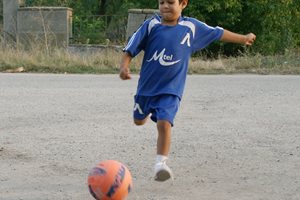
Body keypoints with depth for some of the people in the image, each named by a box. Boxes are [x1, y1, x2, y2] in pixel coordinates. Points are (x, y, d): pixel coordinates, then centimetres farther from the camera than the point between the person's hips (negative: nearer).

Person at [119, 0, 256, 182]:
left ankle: (161, 163, -17)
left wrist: (243, 39, 20)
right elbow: (130, 49, -9)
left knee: (164, 124, -23)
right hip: (146, 86, 2)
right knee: (139, 121, 24)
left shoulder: (191, 27, -4)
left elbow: (218, 33, 10)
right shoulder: (151, 25, -8)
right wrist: (124, 66, -28)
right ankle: (148, 111, 60)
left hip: (171, 90, -2)